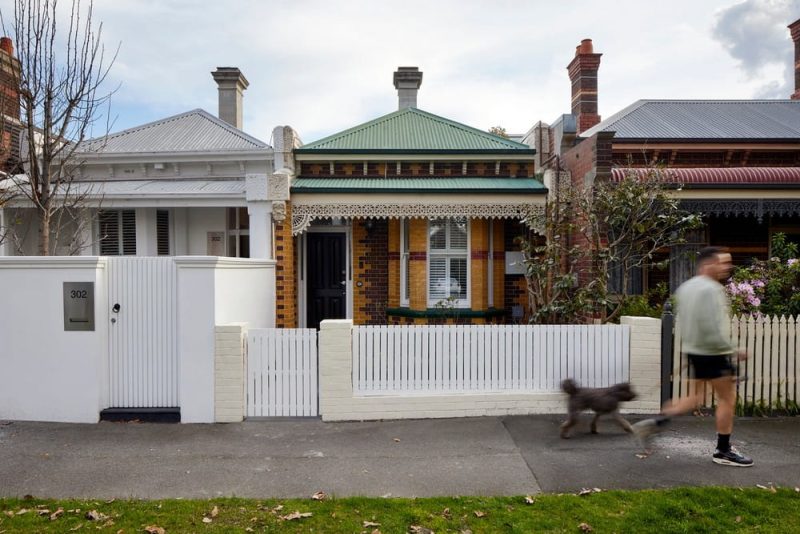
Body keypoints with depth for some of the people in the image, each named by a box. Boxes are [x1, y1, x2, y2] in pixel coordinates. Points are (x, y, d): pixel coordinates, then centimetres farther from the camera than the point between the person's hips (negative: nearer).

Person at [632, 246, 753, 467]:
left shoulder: (685, 287, 11)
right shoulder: (710, 289, -18)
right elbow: (712, 327, -23)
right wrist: (733, 350, -15)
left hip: (694, 350, 9)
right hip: (713, 353, -9)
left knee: (693, 398, 16)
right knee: (727, 399, 5)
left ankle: (656, 423, 6)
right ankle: (723, 451, 15)